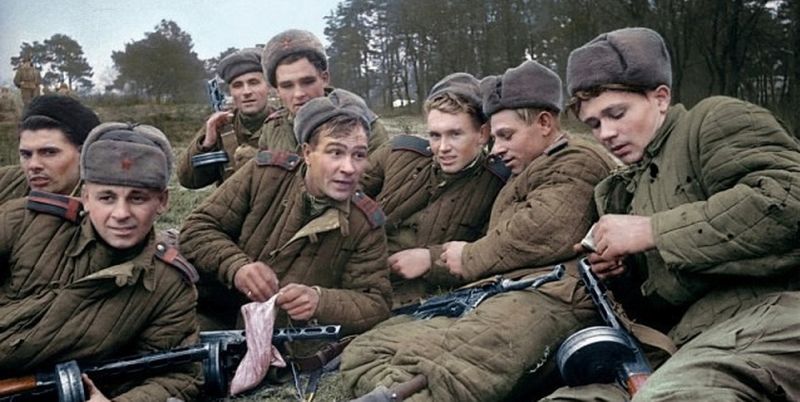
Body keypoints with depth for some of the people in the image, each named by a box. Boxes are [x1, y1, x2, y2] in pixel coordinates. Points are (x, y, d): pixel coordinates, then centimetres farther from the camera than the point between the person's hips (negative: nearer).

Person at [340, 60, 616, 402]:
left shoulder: (578, 161, 8)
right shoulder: (523, 177, 40)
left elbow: (546, 232, -11)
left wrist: (471, 258, 1)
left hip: (544, 300, -10)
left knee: (424, 367, -37)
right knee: (364, 351, -8)